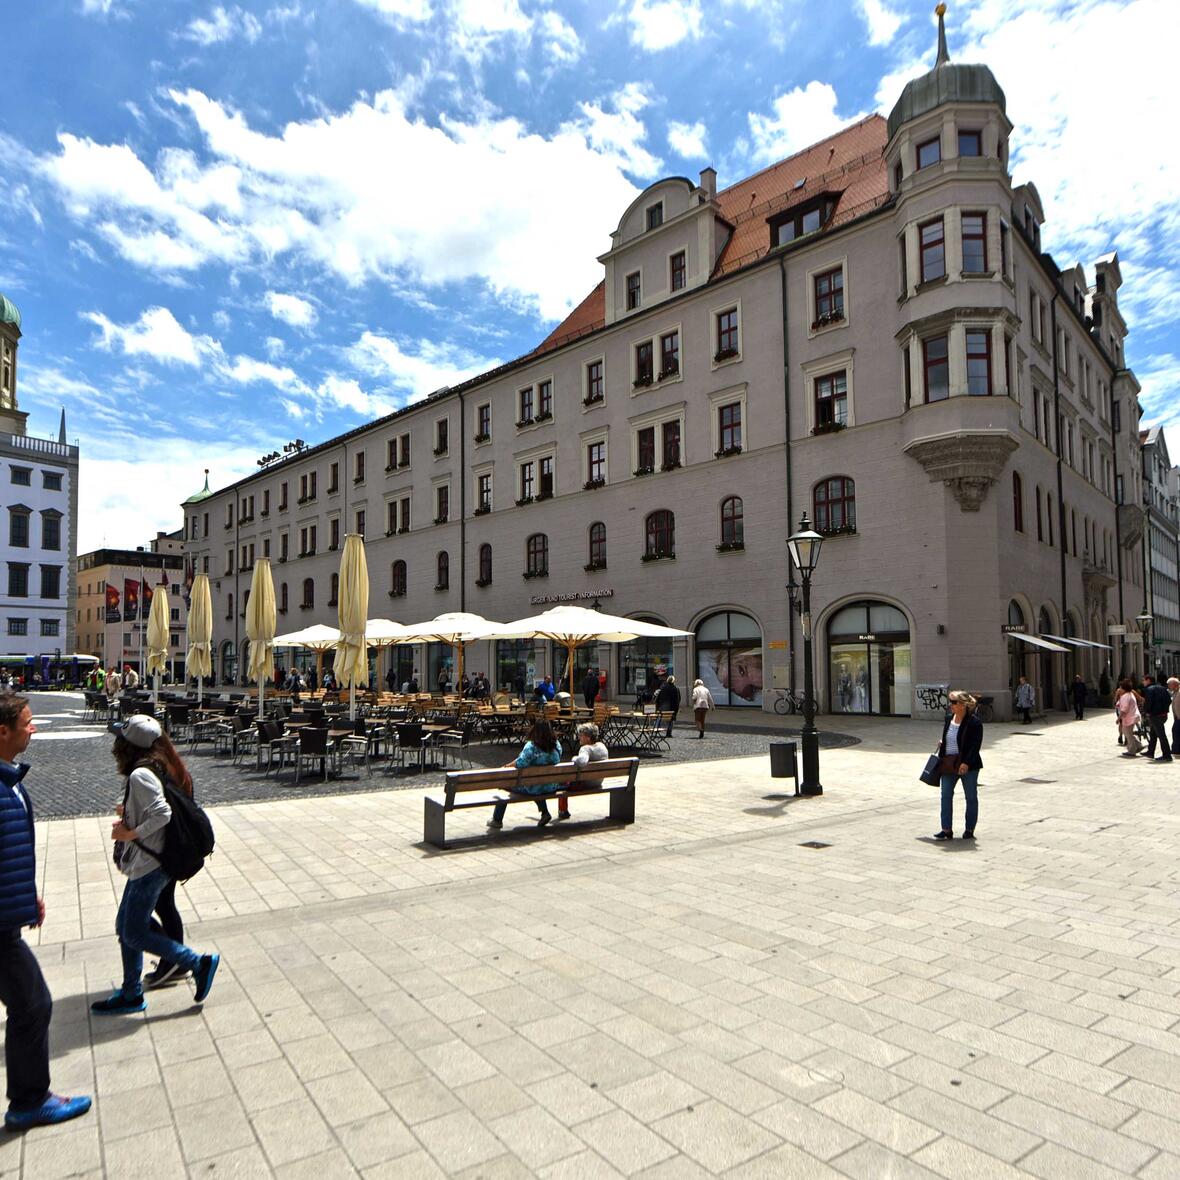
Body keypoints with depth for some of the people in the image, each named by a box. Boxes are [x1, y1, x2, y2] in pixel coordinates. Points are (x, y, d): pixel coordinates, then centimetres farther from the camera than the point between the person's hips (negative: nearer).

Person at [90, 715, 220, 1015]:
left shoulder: (140, 775, -22)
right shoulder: (157, 767, 6)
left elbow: (162, 813, -30)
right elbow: (159, 808, 14)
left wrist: (131, 833, -19)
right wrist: (129, 813, 6)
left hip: (148, 866, -10)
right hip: (146, 864, 10)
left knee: (134, 935, 0)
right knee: (125, 928, 18)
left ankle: (199, 963, 7)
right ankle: (131, 994, 30)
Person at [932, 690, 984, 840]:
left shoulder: (974, 722, -12)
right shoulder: (948, 719, 8)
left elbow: (976, 745, -17)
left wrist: (966, 763, -22)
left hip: (968, 765, -6)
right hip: (948, 763, 6)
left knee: (971, 797, 8)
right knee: (946, 795, 3)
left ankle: (969, 830, 19)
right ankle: (946, 829, 7)